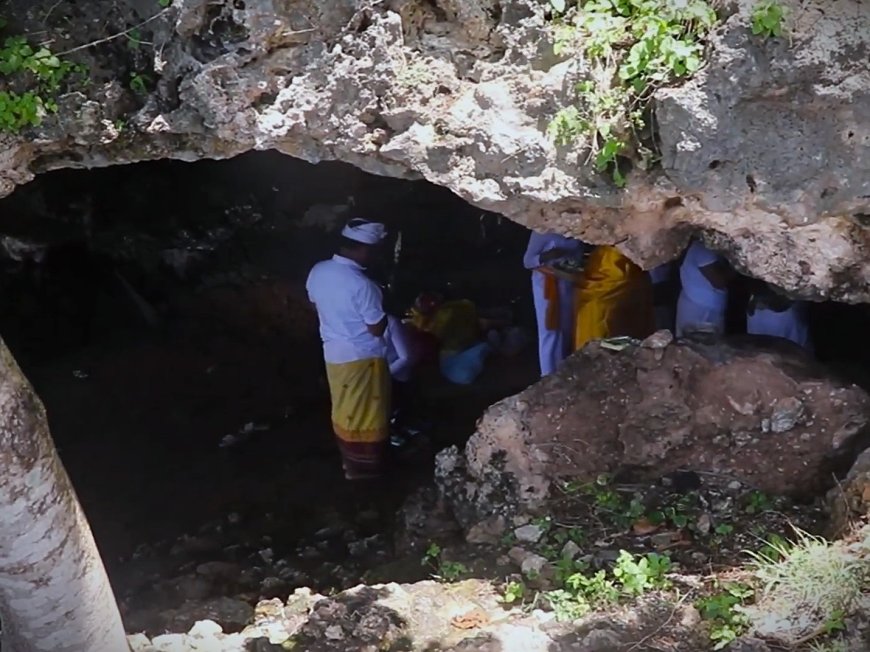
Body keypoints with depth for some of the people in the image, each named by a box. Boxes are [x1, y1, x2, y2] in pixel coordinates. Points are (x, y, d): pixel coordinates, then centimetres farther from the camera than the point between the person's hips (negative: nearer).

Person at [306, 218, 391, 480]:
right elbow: (377, 328, -21)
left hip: (333, 352, 7)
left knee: (344, 410, 23)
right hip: (361, 358, -7)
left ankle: (349, 459, 38)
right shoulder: (361, 284, -29)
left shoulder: (318, 271, -6)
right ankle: (363, 467, 24)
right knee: (365, 415, 11)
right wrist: (382, 311, -2)